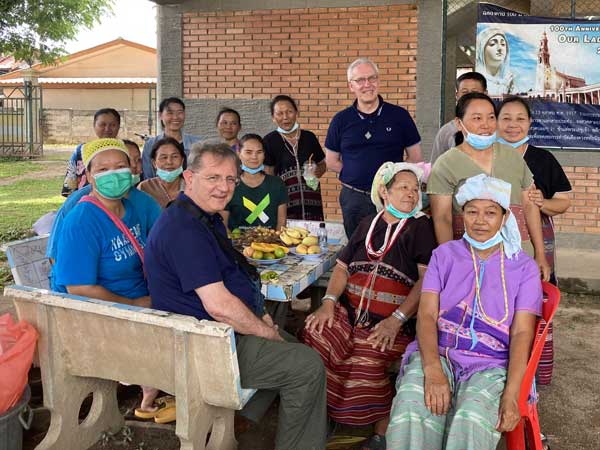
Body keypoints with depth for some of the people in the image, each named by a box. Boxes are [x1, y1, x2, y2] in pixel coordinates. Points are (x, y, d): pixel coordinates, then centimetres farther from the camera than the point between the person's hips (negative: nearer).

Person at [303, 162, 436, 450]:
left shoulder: (420, 226, 6)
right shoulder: (368, 224, 20)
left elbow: (427, 279, -5)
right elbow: (342, 266, 17)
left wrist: (396, 320, -16)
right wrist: (329, 302, -2)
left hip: (391, 321, -4)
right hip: (348, 311, 4)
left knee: (366, 360, -31)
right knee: (315, 334, -23)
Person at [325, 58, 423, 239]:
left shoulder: (399, 115, 2)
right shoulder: (341, 120, 5)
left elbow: (415, 158, 5)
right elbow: (331, 162, 10)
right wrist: (356, 174, -2)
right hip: (353, 199, 1)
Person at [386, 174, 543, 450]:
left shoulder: (524, 267, 11)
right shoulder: (445, 254, 14)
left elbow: (522, 333, 1)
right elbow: (426, 315, 2)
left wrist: (511, 395, -16)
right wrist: (433, 370, -18)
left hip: (489, 365, 0)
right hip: (436, 355, 1)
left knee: (472, 421, -34)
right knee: (410, 415, -32)